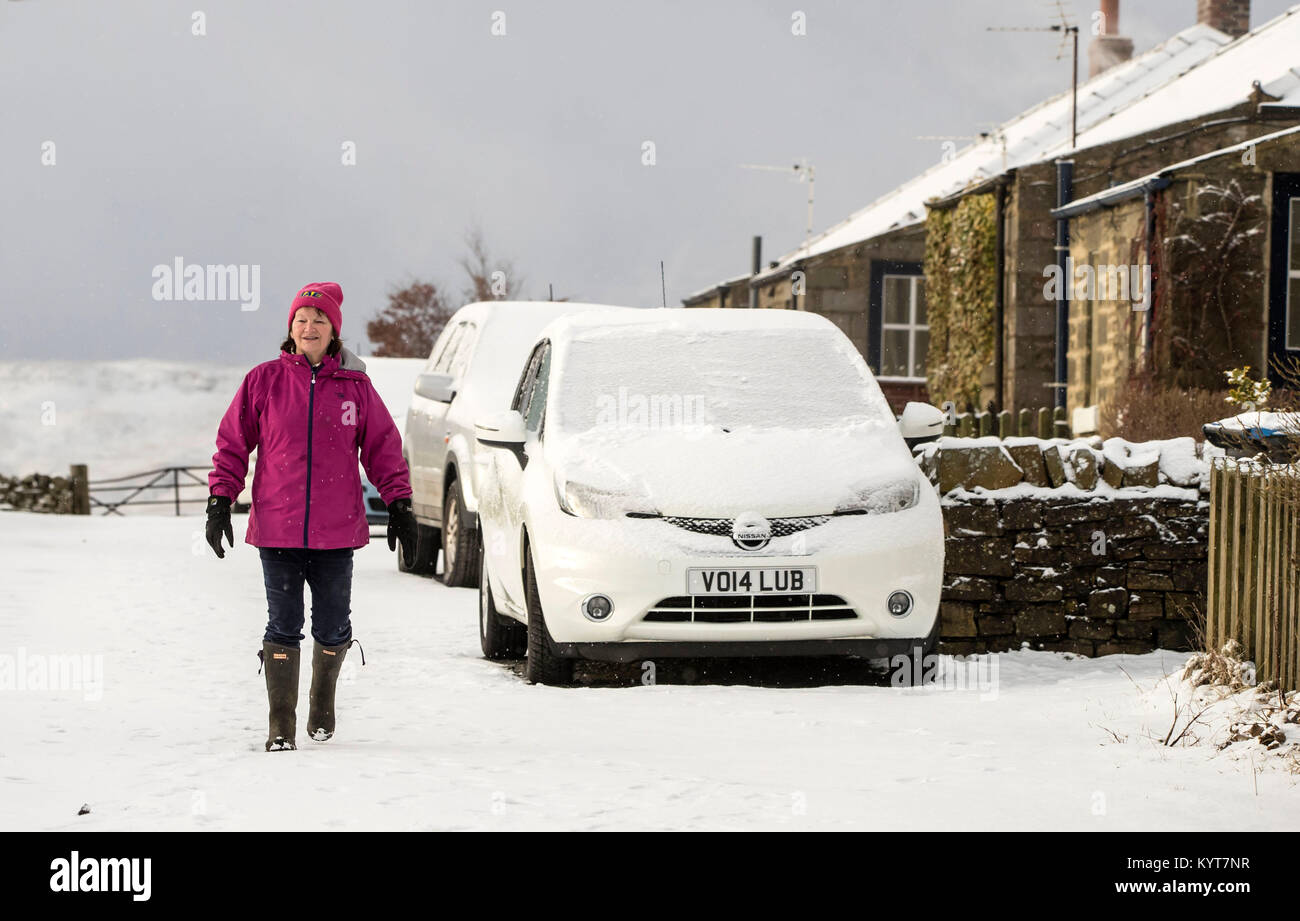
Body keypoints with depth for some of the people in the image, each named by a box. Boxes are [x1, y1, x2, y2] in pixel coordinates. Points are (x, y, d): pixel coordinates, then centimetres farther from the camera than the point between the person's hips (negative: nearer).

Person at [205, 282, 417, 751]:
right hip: (277, 529, -1)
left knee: (332, 630, 7)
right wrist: (220, 502, 0)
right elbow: (232, 443, 5)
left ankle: (323, 698, 34)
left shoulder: (355, 387, 4)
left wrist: (399, 506, 5)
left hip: (336, 533, 1)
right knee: (283, 629, -1)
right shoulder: (264, 381, 1)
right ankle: (281, 725, 7)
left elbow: (383, 447, 9)